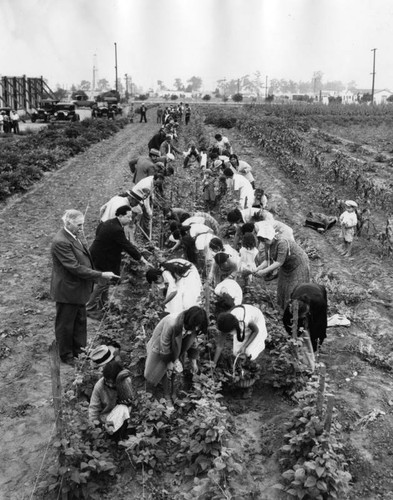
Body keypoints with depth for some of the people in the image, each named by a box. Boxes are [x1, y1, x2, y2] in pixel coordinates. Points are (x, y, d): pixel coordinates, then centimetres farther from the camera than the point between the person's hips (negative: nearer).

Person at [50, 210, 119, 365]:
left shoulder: (73, 236, 4)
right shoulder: (61, 242, -26)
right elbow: (75, 268, -28)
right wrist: (101, 275, -25)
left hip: (78, 290, 10)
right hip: (67, 291, -9)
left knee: (80, 322, 21)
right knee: (65, 325, 10)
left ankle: (79, 351, 38)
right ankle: (66, 356, 27)